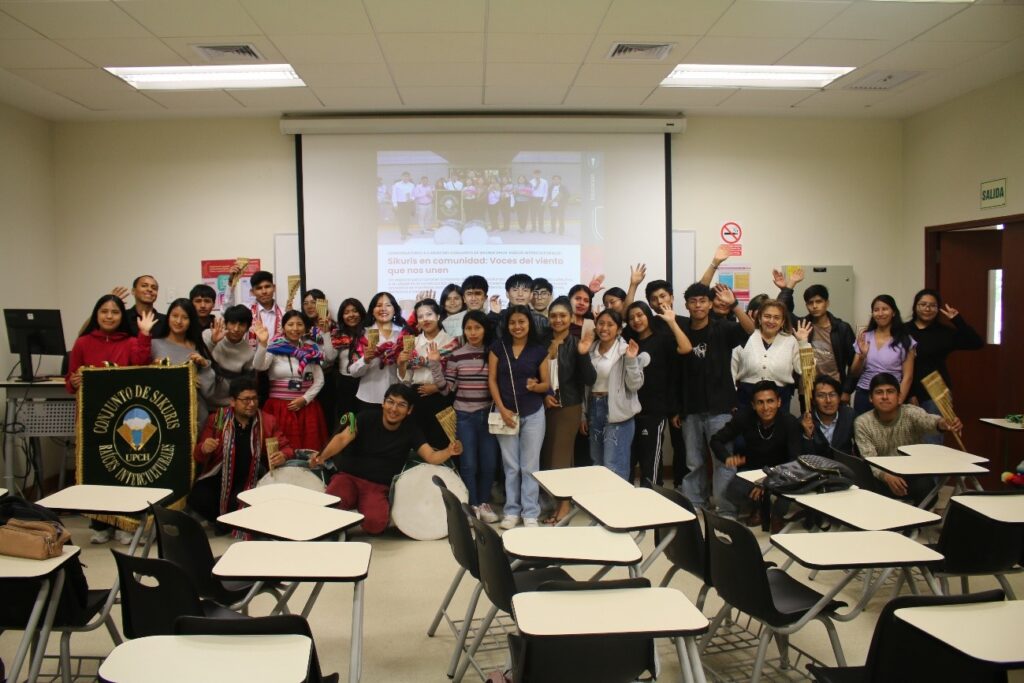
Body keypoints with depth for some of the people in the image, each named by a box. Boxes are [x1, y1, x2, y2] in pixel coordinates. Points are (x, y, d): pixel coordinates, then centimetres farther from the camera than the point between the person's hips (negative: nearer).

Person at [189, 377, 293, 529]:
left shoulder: (267, 421, -2)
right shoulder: (216, 420, -1)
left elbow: (286, 448, 2)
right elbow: (198, 456, 2)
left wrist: (283, 456, -24)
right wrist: (204, 449, -23)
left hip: (251, 480, -1)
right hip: (218, 477, 1)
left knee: (239, 503, -30)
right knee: (197, 500, -24)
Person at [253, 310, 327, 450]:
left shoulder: (311, 350, 7)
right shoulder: (275, 348, -1)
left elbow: (319, 380, 7)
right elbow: (259, 367, -18)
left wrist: (304, 399, -5)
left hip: (306, 408, 3)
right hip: (279, 408, -2)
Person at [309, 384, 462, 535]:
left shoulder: (410, 430, -1)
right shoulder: (367, 417, -5)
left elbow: (432, 457, -11)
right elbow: (342, 438, -19)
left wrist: (449, 451, -35)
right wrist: (322, 456, -40)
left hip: (378, 487, 1)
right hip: (349, 476, -1)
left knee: (375, 522, -29)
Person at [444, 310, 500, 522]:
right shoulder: (456, 356, -1)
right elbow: (446, 389, -2)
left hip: (488, 415, 1)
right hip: (464, 416, -1)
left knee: (489, 462, 5)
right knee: (468, 464, 2)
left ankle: (484, 503, 24)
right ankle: (472, 505, 16)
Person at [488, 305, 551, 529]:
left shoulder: (539, 350, -1)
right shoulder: (498, 347, 1)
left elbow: (546, 384, 3)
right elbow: (492, 380, 0)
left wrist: (535, 386, -20)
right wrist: (502, 409, -8)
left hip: (533, 414, 0)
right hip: (506, 413, 1)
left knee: (530, 466, 5)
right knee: (511, 466, 8)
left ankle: (530, 513, 14)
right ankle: (512, 511, 19)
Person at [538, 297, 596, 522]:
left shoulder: (576, 343, -8)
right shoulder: (542, 341, 2)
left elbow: (590, 380, -12)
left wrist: (583, 354, -25)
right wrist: (543, 394, -5)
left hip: (568, 406, -4)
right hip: (545, 405, 4)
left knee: (561, 455, -1)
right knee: (546, 454, 8)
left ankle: (564, 501, 11)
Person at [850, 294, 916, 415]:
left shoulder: (905, 340, -1)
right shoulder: (864, 337, 6)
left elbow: (907, 376, -2)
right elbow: (854, 373, 7)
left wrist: (898, 402, -12)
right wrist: (862, 356, -11)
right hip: (864, 396, 2)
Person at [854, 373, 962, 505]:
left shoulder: (911, 413, -12)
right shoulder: (862, 423, -9)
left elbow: (928, 421, -36)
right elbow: (869, 459, -17)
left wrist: (943, 423, -61)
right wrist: (887, 476, -39)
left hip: (914, 474, 0)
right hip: (882, 478, 1)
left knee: (925, 487, -31)